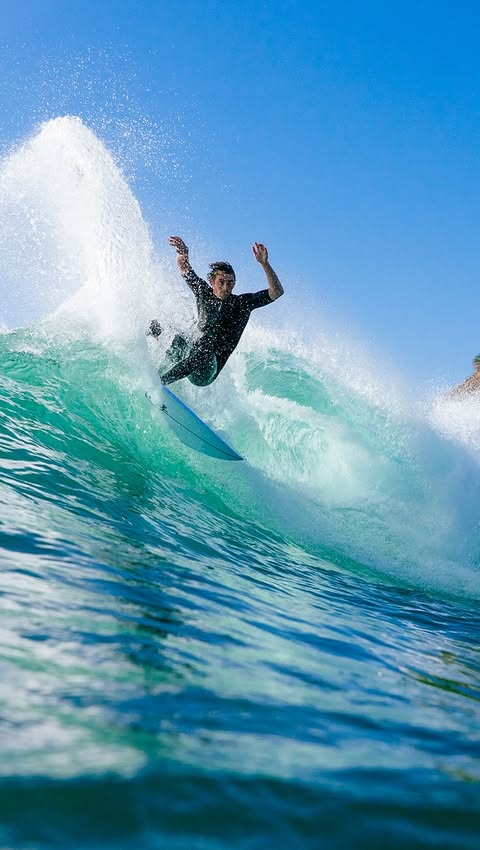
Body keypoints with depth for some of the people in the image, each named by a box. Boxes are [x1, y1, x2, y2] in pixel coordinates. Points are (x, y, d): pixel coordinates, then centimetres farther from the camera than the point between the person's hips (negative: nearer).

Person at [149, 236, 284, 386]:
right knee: (156, 324, 0)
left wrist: (264, 264, -29)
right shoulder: (204, 292, 1)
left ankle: (157, 382, -38)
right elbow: (184, 268, 13)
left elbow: (277, 292, -17)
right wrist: (183, 254, -11)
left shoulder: (243, 303, -8)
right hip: (191, 354, 5)